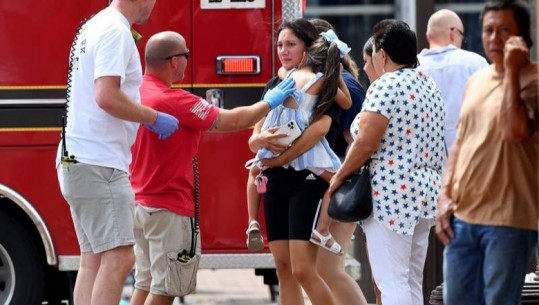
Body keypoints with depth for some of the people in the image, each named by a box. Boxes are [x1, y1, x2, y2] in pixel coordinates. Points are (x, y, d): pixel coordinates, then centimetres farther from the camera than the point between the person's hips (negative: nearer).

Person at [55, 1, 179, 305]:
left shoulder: (94, 26, 16)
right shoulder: (116, 32, -14)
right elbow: (107, 96, -23)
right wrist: (154, 118, -12)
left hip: (77, 158, 10)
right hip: (99, 164, -10)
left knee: (94, 260, 11)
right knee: (118, 258, -13)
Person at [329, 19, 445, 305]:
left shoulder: (385, 86, -13)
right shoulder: (429, 85, 15)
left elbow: (366, 144, -17)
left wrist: (340, 176, -4)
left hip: (391, 194, -9)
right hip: (426, 192, 9)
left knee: (392, 282, -8)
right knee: (412, 281, 13)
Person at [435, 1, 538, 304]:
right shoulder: (477, 80, 14)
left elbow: (514, 131, -25)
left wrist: (512, 70, -21)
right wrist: (445, 196, 10)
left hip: (508, 221, -7)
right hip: (462, 216, 7)